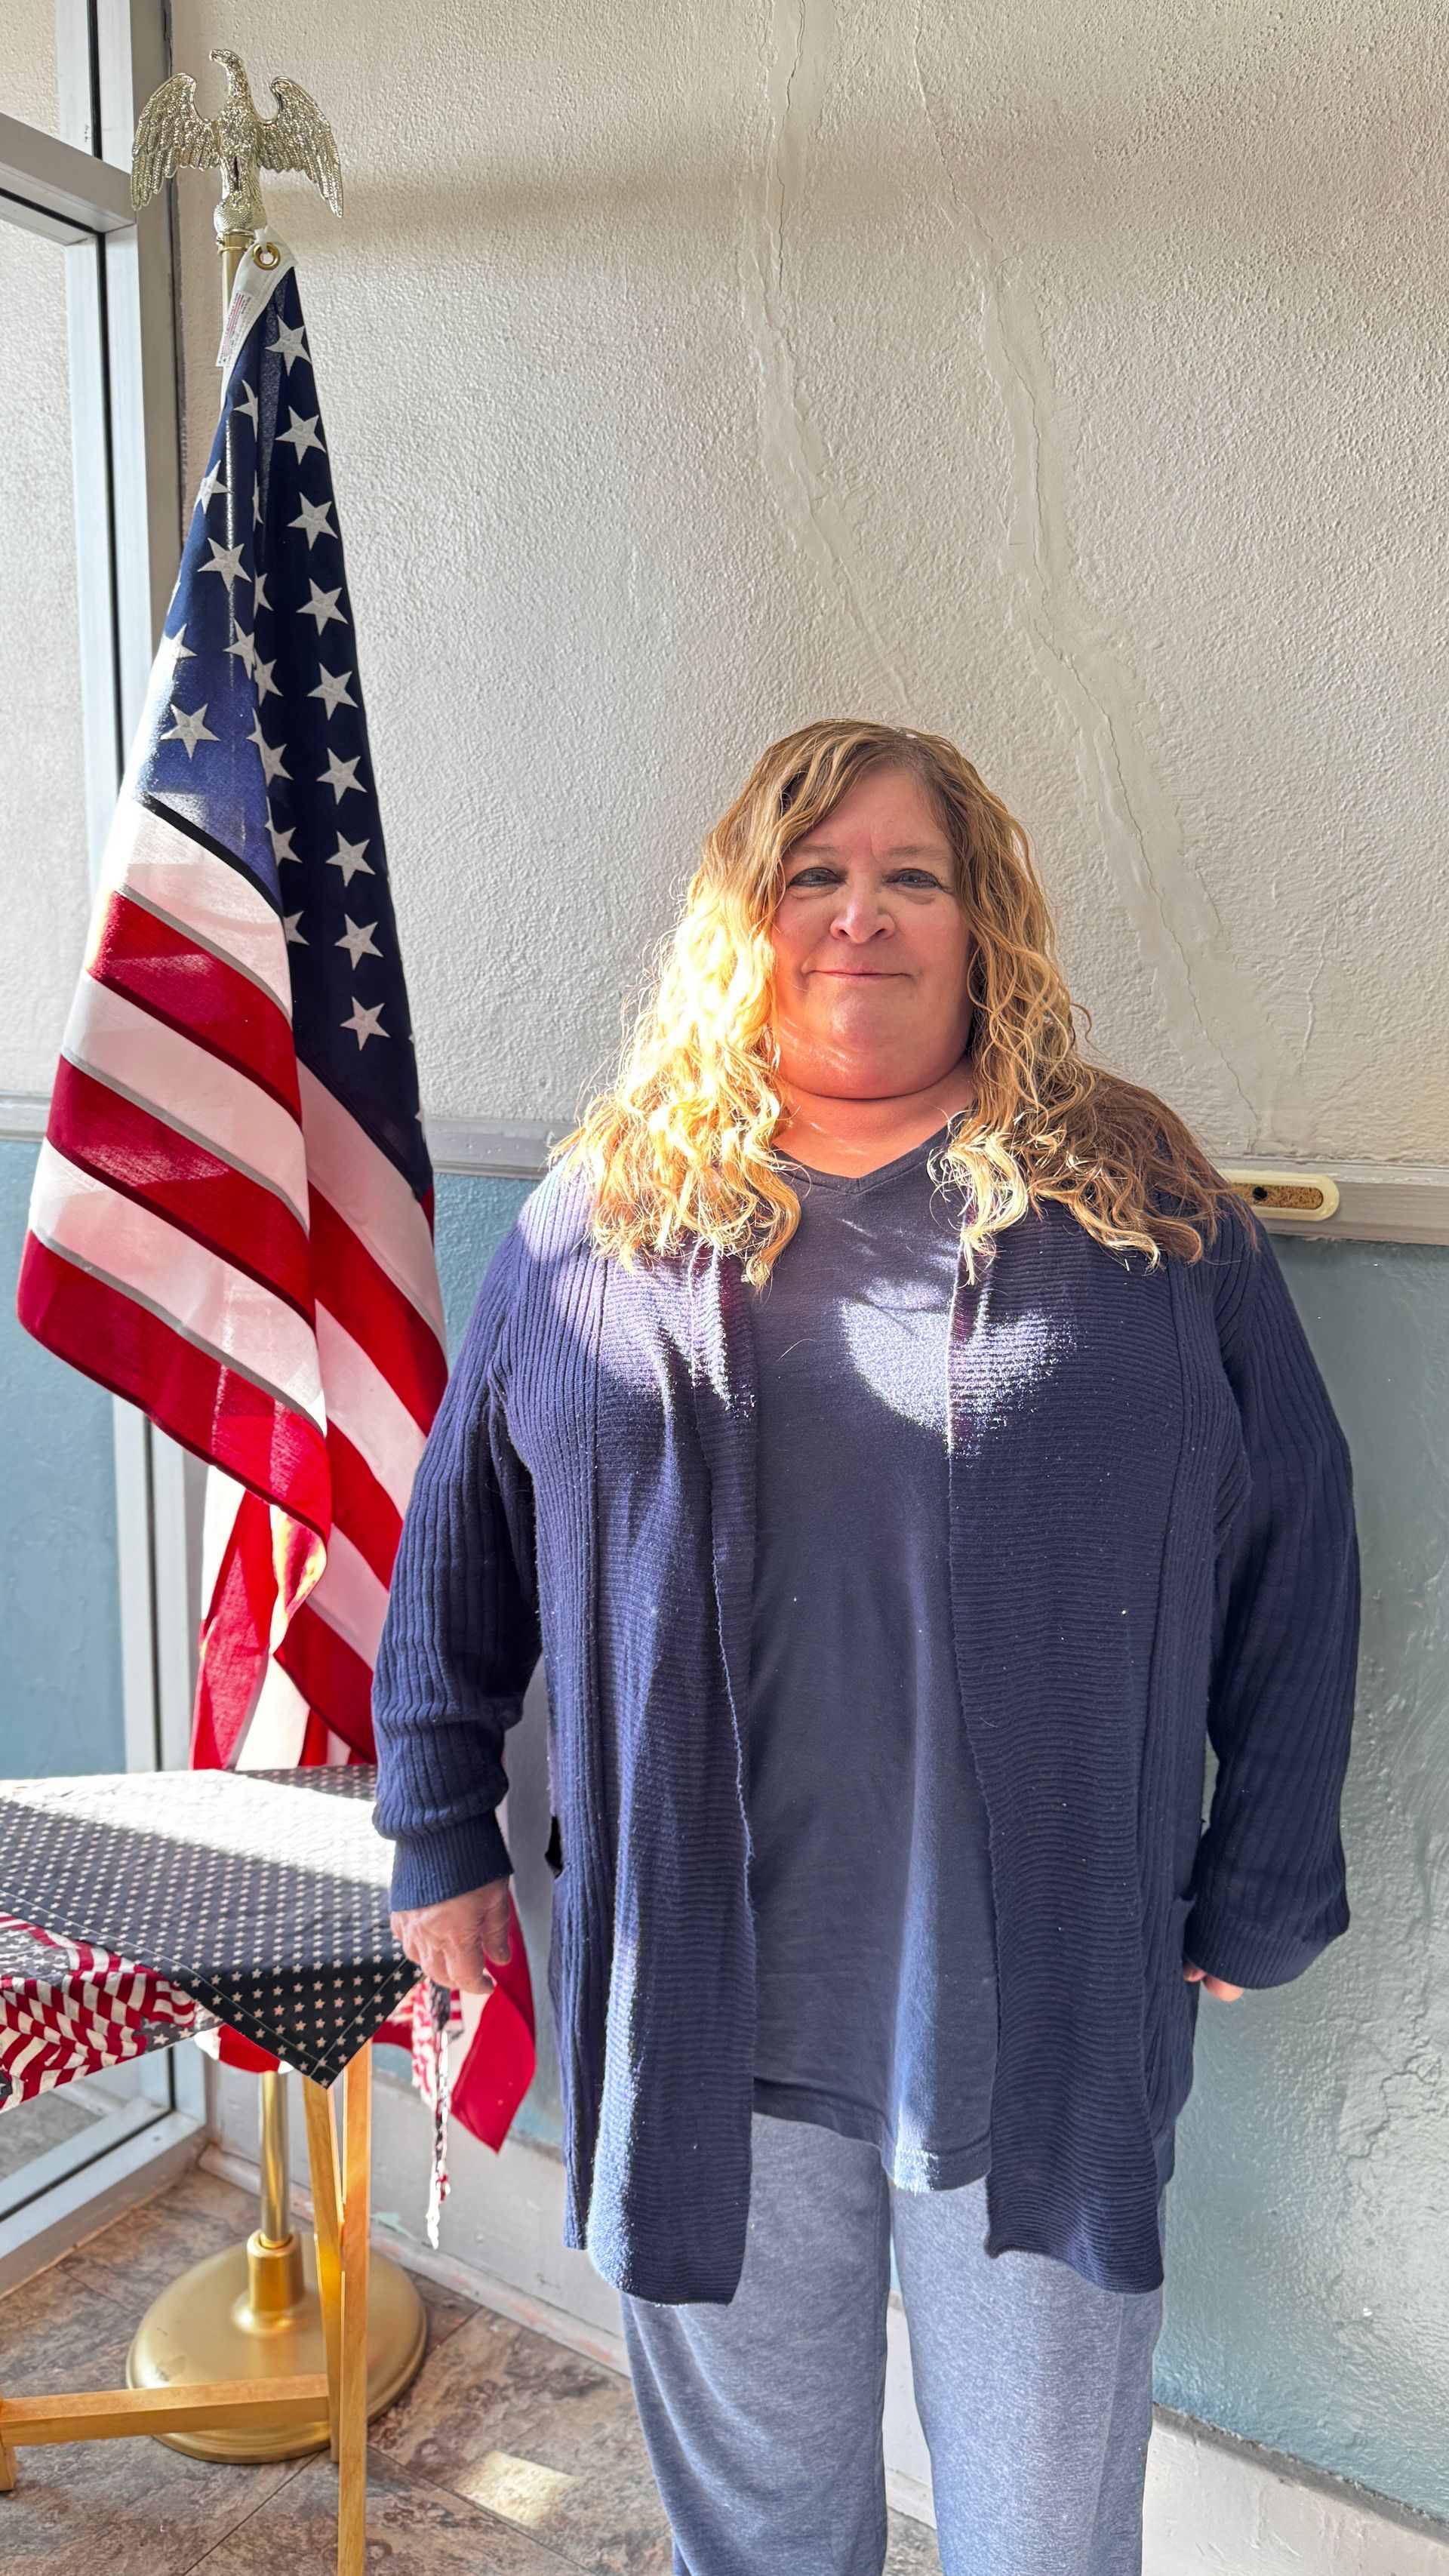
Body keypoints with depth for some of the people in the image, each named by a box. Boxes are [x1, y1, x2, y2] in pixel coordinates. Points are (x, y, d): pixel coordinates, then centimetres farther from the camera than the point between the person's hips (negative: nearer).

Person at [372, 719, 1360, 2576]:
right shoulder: (601, 1220, 1)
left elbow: (1297, 1549, 1)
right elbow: (456, 1551, 8)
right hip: (704, 2014, 1)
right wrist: (440, 1834, 9)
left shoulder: (1148, 1209, -2)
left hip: (1047, 2017, 0)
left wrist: (1265, 1892, 2)